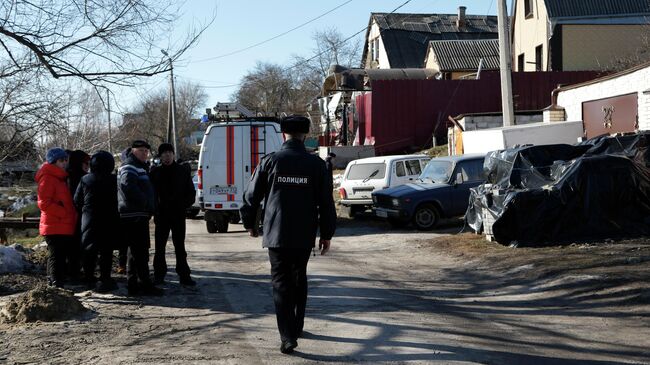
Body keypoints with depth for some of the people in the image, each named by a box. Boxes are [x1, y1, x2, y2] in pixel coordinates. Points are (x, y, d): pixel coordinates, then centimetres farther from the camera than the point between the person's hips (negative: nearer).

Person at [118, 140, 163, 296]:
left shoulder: (140, 168, 23)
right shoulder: (129, 168, -11)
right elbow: (128, 186, -29)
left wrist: (149, 207, 16)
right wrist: (145, 203, -21)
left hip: (139, 215, 11)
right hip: (134, 216, -11)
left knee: (135, 252, 14)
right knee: (140, 252, -10)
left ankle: (133, 285, 20)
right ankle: (145, 285, -9)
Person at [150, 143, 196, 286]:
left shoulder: (183, 171, 4)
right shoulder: (155, 172, 2)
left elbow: (191, 191, 9)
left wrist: (185, 204, -5)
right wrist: (155, 208, -6)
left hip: (178, 214, 0)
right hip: (161, 214, 0)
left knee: (180, 246, 6)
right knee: (160, 246, 4)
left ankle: (184, 275, 8)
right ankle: (159, 274, 12)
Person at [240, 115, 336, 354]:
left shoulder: (270, 162, -5)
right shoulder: (316, 164, -2)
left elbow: (251, 196, 2)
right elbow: (326, 203, 0)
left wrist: (250, 224, 17)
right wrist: (326, 234, 10)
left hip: (277, 234, -2)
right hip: (304, 236, 2)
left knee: (281, 283, 0)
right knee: (299, 279, 20)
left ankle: (288, 337, -11)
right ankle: (296, 327, 29)